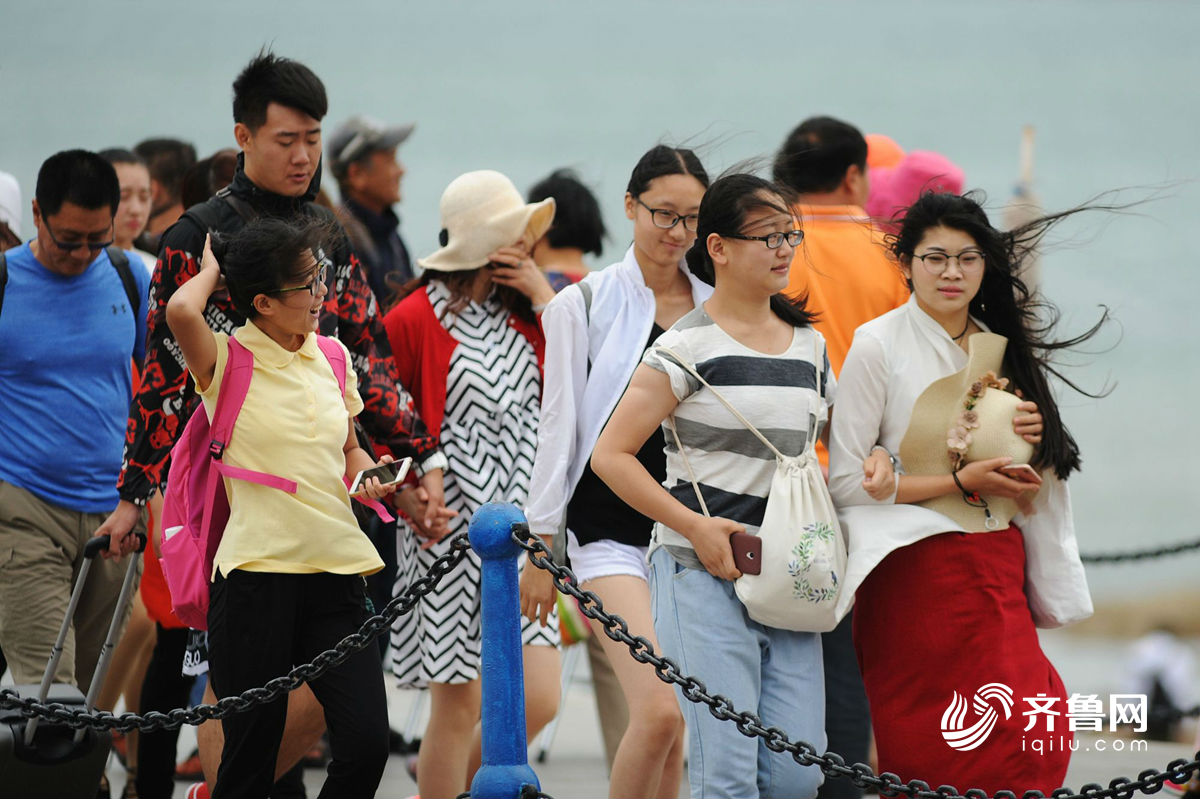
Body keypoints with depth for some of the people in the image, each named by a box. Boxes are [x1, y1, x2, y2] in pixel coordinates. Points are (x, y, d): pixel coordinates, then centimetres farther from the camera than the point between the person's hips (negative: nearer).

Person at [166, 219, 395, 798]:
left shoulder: (332, 358, 13)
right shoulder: (227, 361, -4)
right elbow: (181, 311, -26)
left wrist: (369, 475, 5)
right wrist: (213, 269, -4)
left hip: (336, 569, 5)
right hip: (258, 571, -5)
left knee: (367, 741, -8)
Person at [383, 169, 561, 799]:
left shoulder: (522, 314, 11)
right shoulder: (417, 317, -7)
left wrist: (547, 301, -3)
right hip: (450, 533, -6)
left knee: (539, 700, 0)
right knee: (459, 707, -2)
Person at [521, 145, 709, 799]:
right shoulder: (586, 306, 1)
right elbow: (558, 429, 2)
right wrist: (541, 548, 0)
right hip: (611, 530, -4)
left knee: (673, 731, 4)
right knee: (659, 712, -19)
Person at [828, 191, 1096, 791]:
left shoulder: (1003, 351, 13)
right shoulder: (879, 345, -4)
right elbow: (847, 482, -10)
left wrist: (1035, 442, 0)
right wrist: (960, 482, -15)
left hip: (998, 572, 5)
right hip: (917, 572, -5)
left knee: (1025, 742, -7)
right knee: (926, 757, -3)